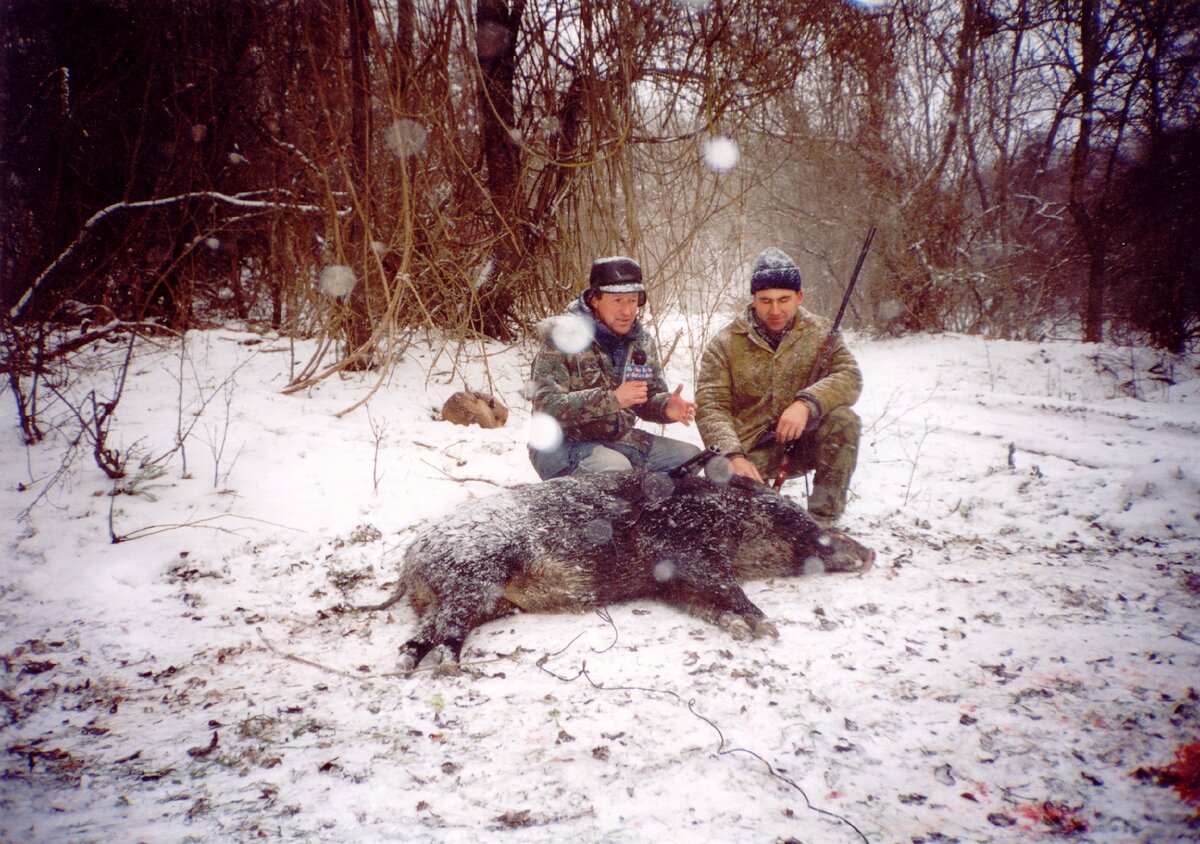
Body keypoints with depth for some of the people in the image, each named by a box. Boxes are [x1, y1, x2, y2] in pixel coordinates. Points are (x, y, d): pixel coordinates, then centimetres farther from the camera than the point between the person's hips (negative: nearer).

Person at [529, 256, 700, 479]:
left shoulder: (642, 342, 8)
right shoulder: (563, 336, -14)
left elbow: (650, 398, 15)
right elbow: (547, 406, -23)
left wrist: (666, 407, -12)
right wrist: (612, 399, -31)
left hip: (619, 439, 7)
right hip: (565, 444, -7)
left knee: (690, 456, -2)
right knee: (615, 468, -35)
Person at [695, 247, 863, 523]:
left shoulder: (820, 332, 2)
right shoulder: (726, 344, -4)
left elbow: (850, 377, -13)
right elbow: (710, 406, -14)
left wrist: (807, 402, -32)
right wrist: (733, 456, -31)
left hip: (802, 443, 3)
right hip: (751, 450, -2)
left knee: (844, 420, -27)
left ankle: (822, 520, -16)